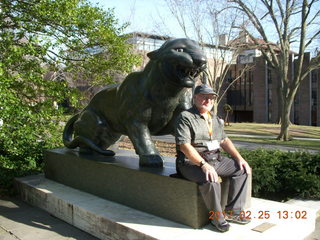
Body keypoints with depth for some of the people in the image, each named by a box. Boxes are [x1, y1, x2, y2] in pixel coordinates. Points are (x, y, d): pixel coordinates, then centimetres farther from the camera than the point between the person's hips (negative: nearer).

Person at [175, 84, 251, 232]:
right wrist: (203, 165, -28)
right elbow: (184, 146, -19)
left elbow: (224, 140, 19)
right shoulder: (185, 117, -9)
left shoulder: (215, 119, 18)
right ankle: (217, 217, -9)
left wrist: (239, 158, 4)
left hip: (215, 159, 8)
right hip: (192, 162, -8)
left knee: (241, 169, -1)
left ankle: (233, 212, 3)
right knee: (210, 179, -33)